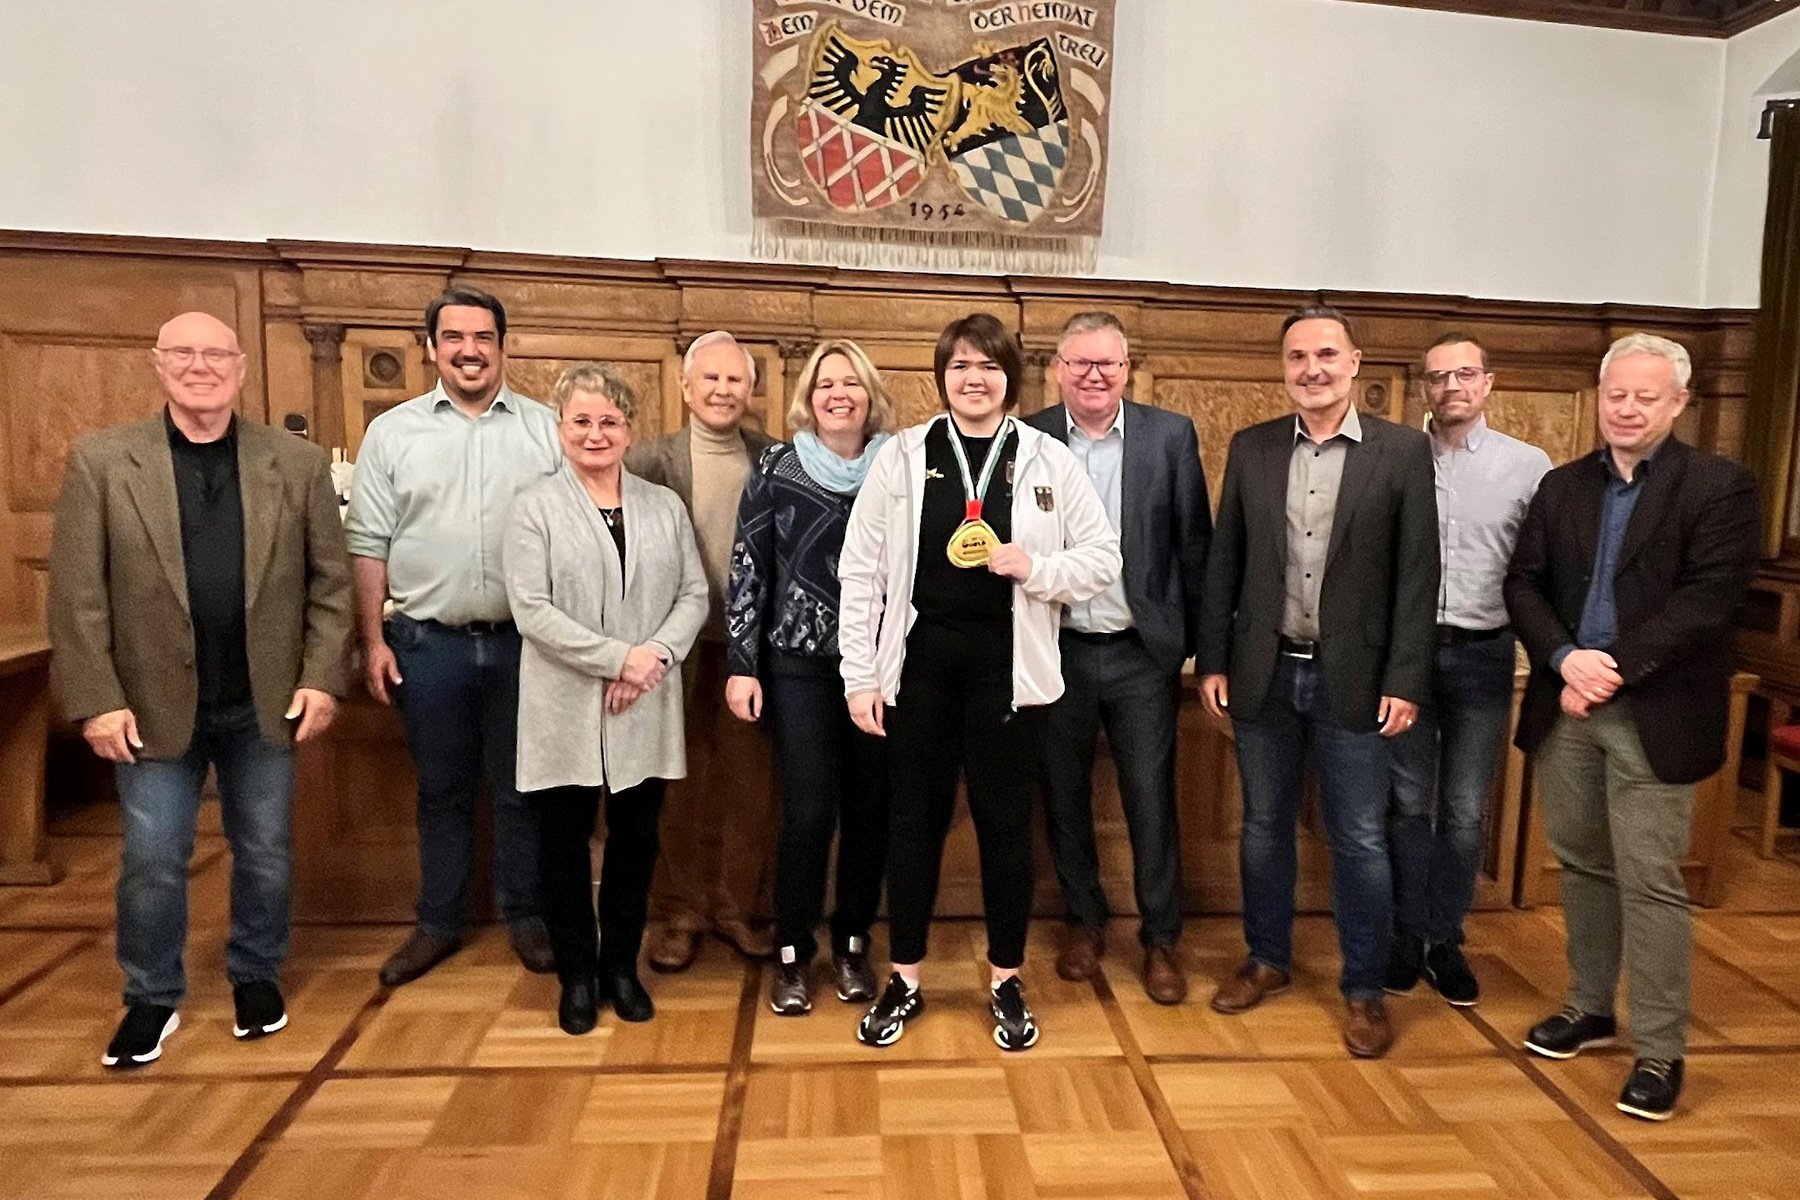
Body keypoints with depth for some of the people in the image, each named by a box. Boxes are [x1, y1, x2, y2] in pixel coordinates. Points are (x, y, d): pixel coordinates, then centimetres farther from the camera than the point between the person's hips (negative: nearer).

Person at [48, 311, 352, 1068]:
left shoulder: (298, 463, -1)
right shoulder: (100, 461, -3)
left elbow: (330, 580, 0)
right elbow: (76, 593, -5)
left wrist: (322, 679, -6)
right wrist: (96, 699, -10)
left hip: (264, 704, 1)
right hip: (154, 705, 0)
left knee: (265, 852, 13)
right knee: (151, 862, 9)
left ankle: (256, 976, 35)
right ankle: (152, 997, 31)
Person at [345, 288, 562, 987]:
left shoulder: (547, 430, 1)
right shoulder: (392, 433, 4)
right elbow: (368, 546, 4)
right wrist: (373, 641, -1)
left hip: (523, 640, -1)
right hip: (427, 642, 1)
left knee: (521, 788, 11)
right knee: (441, 790, 14)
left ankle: (526, 916, 26)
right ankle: (439, 922, 29)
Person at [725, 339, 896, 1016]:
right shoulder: (776, 468, 0)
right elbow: (748, 571, 0)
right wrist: (741, 667, -4)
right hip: (799, 665, -1)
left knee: (869, 809, 7)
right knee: (809, 813, -3)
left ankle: (852, 945, 27)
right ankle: (792, 953, 18)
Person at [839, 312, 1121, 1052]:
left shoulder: (1048, 459, 2)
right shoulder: (901, 457, 1)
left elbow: (1104, 559, 4)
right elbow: (860, 571, 0)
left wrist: (1034, 567, -15)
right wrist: (860, 675, -4)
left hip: (1006, 666, 0)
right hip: (920, 661, 1)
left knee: (1005, 822, 10)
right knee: (915, 818, 10)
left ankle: (1006, 982, 28)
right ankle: (905, 980, 27)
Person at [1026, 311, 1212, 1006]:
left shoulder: (1170, 436, -1)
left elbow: (1195, 545, 1)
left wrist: (1196, 641, 0)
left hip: (1142, 652, -1)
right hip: (1057, 652, 1)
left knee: (1152, 801, 7)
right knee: (1064, 797, 13)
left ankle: (1160, 940, 26)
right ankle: (1084, 921, 34)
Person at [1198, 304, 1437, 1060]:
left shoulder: (1404, 451, -3)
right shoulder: (1251, 449, 4)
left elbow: (1418, 574, -5)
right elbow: (1223, 563, 5)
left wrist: (1405, 680, -9)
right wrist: (1213, 661, 2)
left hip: (1353, 678, -2)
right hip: (1264, 674, 3)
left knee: (1359, 841, 7)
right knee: (1264, 827, 15)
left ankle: (1364, 989, 25)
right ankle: (1267, 960, 34)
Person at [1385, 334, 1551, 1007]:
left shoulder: (1529, 466, 1)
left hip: (1482, 653, 1)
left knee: (1465, 810, 9)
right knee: (1408, 802, 8)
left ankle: (1445, 940, 25)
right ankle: (1406, 935, 23)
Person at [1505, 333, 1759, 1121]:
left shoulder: (1719, 487, -3)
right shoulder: (1561, 486, 10)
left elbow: (1709, 598, -13)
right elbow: (1523, 584, 4)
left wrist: (1614, 669, -19)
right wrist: (1566, 658, -13)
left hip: (1654, 713, -4)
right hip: (1566, 706, 4)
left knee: (1650, 880, -1)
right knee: (1582, 865, 15)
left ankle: (1660, 1050, 13)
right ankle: (1589, 1007, 31)